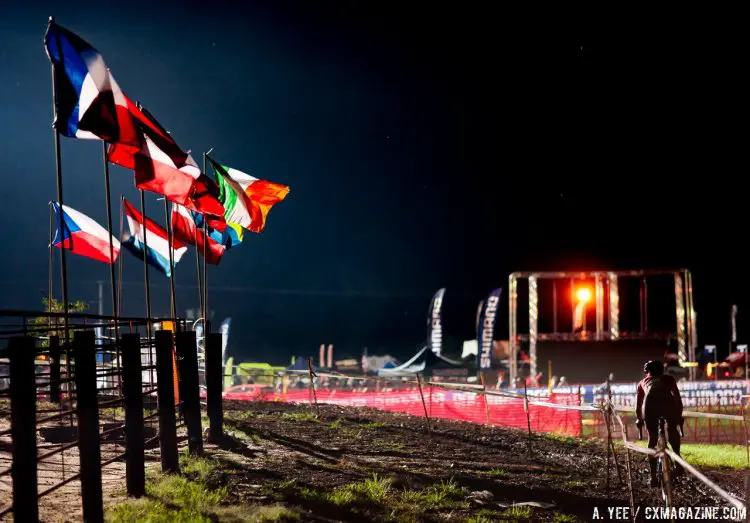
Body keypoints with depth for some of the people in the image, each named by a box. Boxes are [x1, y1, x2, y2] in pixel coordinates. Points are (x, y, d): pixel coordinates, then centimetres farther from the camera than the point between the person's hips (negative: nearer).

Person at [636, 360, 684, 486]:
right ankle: (677, 462, 19)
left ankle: (653, 477, 10)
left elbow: (638, 406, 37)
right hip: (668, 403, 0)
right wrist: (679, 416, 46)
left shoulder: (642, 382, 35)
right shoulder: (668, 379, 34)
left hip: (650, 405, 0)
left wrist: (639, 420, 51)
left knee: (652, 439, 14)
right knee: (672, 429, 29)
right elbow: (678, 399, 33)